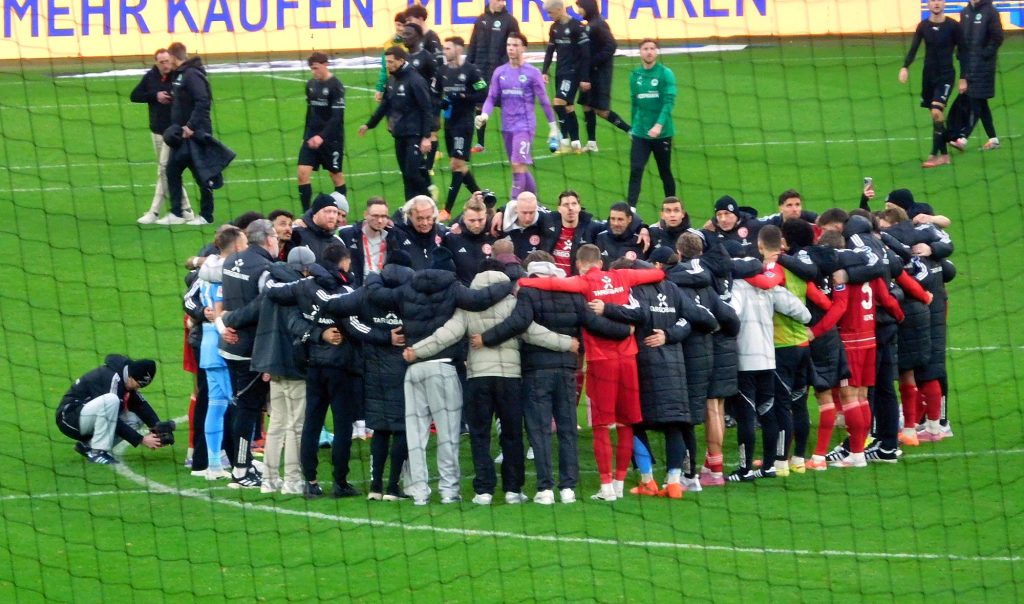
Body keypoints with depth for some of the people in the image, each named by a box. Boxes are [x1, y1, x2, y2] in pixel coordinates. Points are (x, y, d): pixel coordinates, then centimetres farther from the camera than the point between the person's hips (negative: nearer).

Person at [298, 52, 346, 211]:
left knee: (336, 175, 6)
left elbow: (337, 117, -18)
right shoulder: (311, 85, 8)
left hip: (331, 138, -6)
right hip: (312, 137, 6)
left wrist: (322, 136, -26)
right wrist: (306, 136, 16)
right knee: (303, 173, -7)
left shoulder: (335, 86, -12)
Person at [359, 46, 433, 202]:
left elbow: (427, 109, -15)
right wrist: (369, 124, 24)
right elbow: (385, 105, 22)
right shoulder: (392, 81, 10)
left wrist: (426, 137, -19)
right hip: (399, 135, 7)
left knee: (412, 173, -12)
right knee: (406, 174, 8)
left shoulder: (414, 80, -14)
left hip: (414, 135, -7)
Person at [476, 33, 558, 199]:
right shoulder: (500, 72, 8)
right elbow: (492, 98, 7)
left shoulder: (532, 73, -4)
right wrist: (484, 115, -13)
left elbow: (544, 101, 0)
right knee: (519, 168, 11)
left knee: (518, 165, -15)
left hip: (525, 125, -5)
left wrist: (553, 127, 1)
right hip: (507, 127, 5)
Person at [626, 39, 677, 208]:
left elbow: (669, 101, -16)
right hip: (640, 133, 3)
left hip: (662, 133, -3)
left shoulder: (665, 74, -8)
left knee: (665, 172, 10)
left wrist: (659, 125, -28)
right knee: (635, 170, -11)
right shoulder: (635, 75, 5)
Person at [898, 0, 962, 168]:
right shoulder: (923, 26, 2)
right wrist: (905, 67, -18)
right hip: (929, 75, 4)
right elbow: (913, 49, -2)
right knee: (937, 116, 7)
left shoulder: (952, 26, -6)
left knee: (937, 112, -17)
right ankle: (944, 155, 16)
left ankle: (934, 155, -14)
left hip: (946, 74, -4)